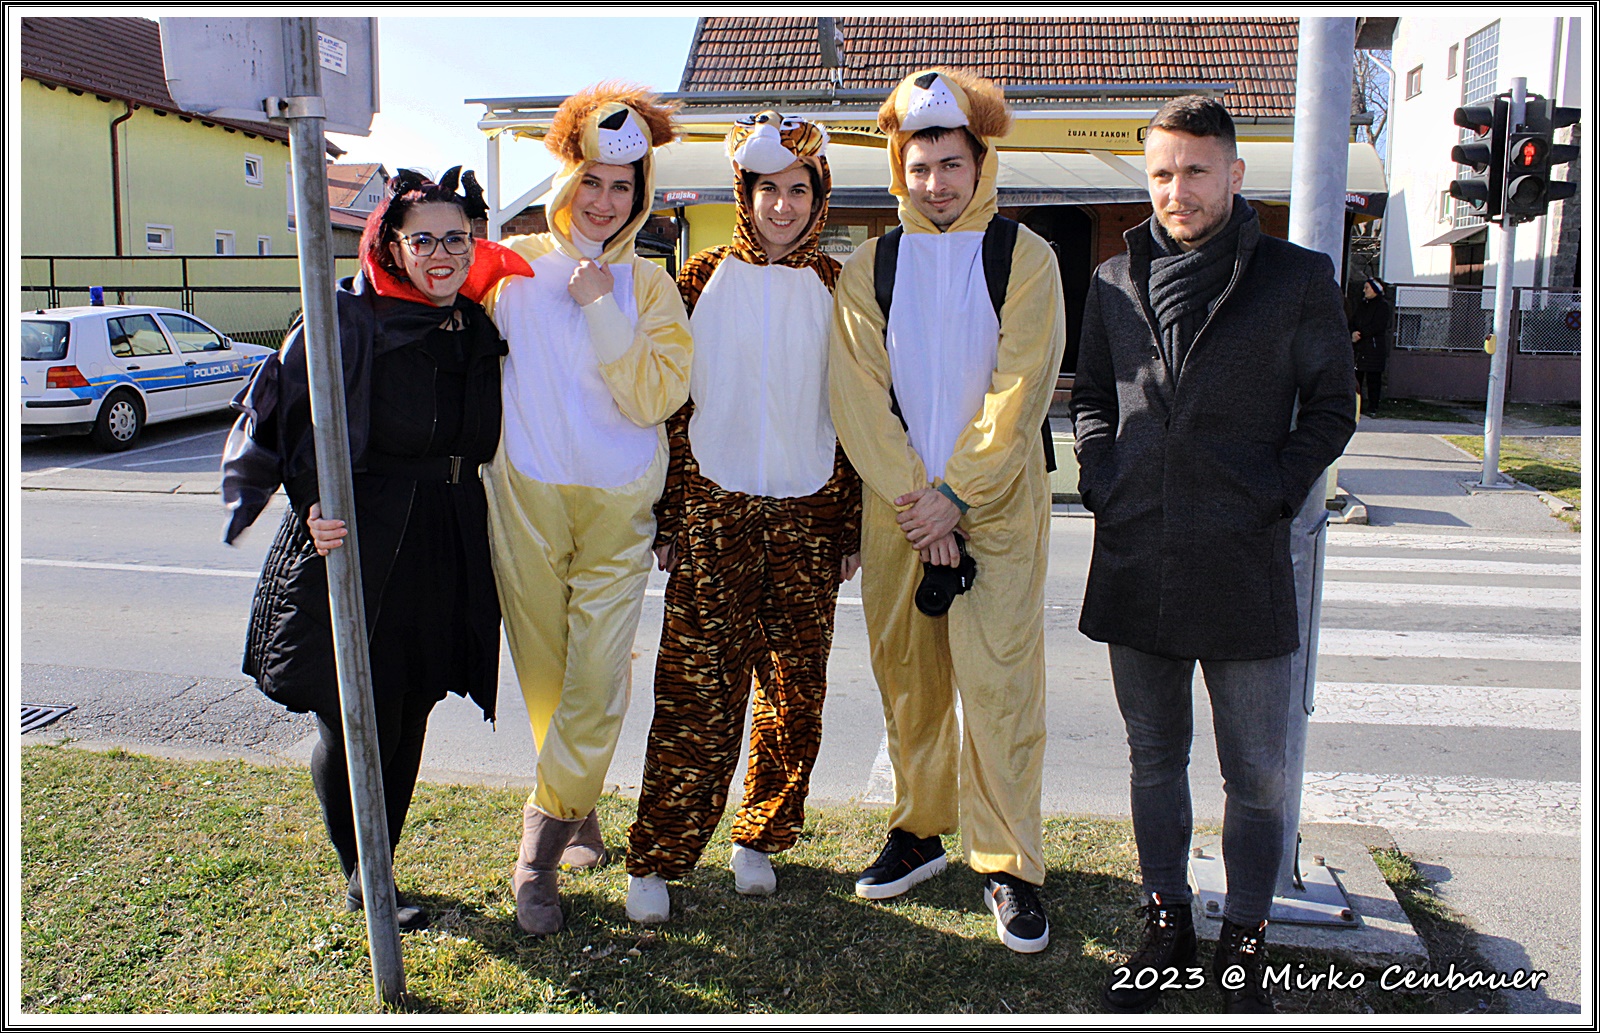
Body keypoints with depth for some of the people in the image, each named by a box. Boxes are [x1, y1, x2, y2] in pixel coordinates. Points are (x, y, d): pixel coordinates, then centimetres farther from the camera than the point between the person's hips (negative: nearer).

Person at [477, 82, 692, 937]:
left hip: (617, 507, 0)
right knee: (545, 669, 9)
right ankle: (576, 810, 31)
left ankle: (541, 850, 8)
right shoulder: (516, 266, 5)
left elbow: (657, 397, -8)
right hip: (526, 496, 0)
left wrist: (603, 311, -12)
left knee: (598, 679, -4)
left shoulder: (647, 285, 6)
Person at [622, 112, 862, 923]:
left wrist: (854, 524, 3)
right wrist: (665, 517, 1)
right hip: (713, 513, -1)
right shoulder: (704, 280, 4)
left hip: (807, 514, 2)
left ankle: (760, 837, 27)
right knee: (695, 692, -3)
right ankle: (656, 858, 10)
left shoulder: (836, 289, 6)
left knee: (795, 693, 8)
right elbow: (669, 401, 4)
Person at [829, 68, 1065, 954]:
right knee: (907, 674, 9)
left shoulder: (1024, 258, 1)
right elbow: (858, 392, 0)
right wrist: (912, 498, -10)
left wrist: (954, 496, -12)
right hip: (897, 503, 3)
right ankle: (920, 830, 26)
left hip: (997, 500, -2)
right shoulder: (869, 267, 7)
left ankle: (1007, 863, 8)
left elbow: (1019, 390, -7)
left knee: (999, 680, -4)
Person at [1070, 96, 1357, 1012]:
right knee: (1155, 759, 15)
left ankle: (1246, 939, 26)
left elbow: (1331, 409, 5)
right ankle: (1168, 924, 31)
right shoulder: (1116, 282, 9)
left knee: (1256, 774, 7)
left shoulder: (1297, 278, 0)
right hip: (1136, 566, 3)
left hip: (1243, 567, -3)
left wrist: (1273, 494, -7)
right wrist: (1103, 483, 4)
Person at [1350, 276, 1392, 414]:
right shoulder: (1361, 304, 19)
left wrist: (1360, 334, -13)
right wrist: (1353, 333, -7)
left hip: (1374, 347, -6)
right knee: (1356, 376, 2)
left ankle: (1372, 408, -2)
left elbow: (1377, 327, -13)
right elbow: (1353, 322, 13)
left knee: (1373, 378, -5)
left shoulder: (1383, 305, -4)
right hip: (1359, 346, 7)